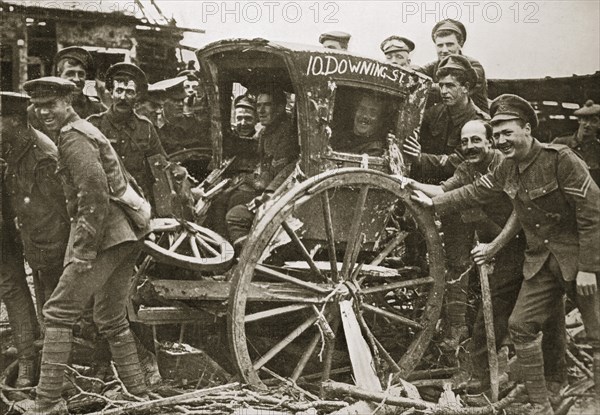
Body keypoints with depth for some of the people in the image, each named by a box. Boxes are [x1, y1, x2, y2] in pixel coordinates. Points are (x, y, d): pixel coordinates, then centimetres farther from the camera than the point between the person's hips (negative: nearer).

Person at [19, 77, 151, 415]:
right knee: (112, 320, 16)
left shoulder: (73, 136, -8)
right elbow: (123, 182, 25)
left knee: (59, 312, -5)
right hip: (126, 235, 10)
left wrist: (83, 248, -21)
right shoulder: (89, 131, 22)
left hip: (105, 235, -10)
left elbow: (94, 190, -21)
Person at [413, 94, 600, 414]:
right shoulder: (507, 169, 3)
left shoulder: (560, 159, -18)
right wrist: (433, 203, 13)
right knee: (520, 325, 4)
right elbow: (473, 193, 15)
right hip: (541, 261, 7)